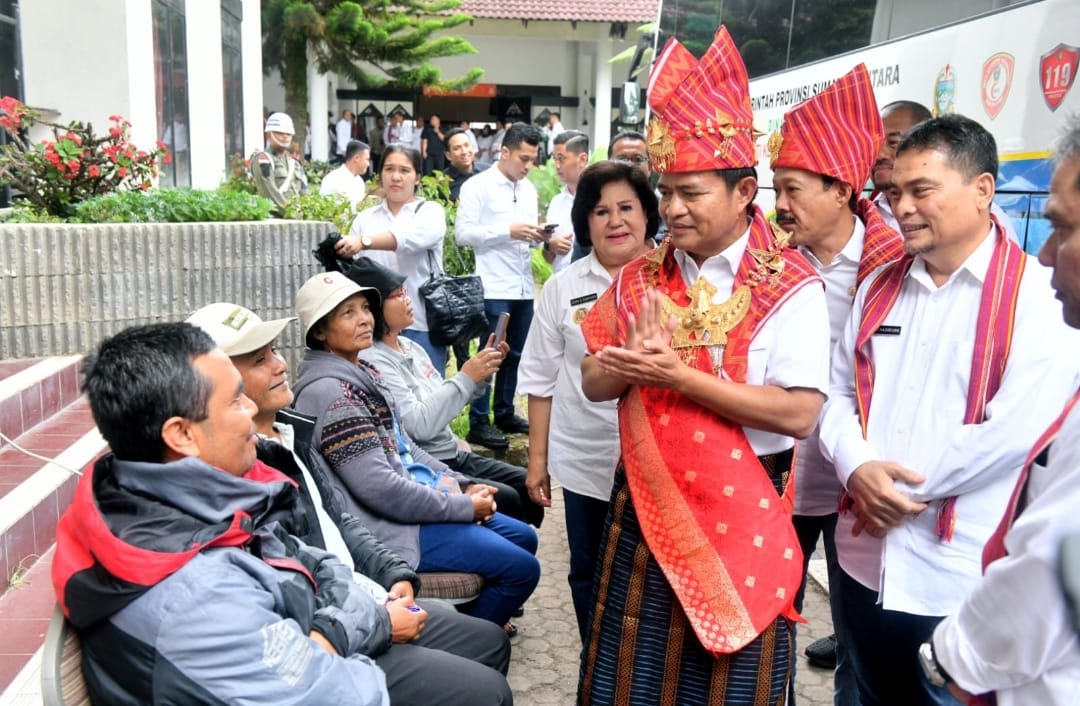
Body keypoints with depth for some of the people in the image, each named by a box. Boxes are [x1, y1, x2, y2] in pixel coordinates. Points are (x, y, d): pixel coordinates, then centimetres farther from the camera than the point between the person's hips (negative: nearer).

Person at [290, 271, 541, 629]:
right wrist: (464, 506, -17)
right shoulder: (329, 392, -21)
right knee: (521, 567, -9)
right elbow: (379, 487, -25)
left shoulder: (363, 372, 9)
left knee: (524, 537, 16)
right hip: (390, 525, -10)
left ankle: (484, 619, 33)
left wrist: (463, 486, 5)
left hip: (414, 499, 10)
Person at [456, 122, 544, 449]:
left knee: (515, 354, 13)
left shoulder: (529, 189, 15)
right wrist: (508, 231, -19)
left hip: (524, 286, 7)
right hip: (494, 287, -6)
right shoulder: (477, 186, -5)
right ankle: (478, 423, 7)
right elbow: (463, 232, -12)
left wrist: (536, 236, -2)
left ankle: (505, 413, 26)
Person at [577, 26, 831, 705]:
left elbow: (799, 414, -20)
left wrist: (678, 375, -23)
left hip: (743, 510, -4)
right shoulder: (642, 278, 3)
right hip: (645, 500, 4)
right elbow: (595, 381, 4)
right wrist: (637, 363, -19)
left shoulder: (792, 288, -12)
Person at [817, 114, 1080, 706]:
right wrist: (857, 468, -12)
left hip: (961, 581, -5)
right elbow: (839, 391, 8)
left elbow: (1016, 429, -20)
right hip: (864, 560, 6)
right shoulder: (879, 288, 9)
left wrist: (901, 486, -13)